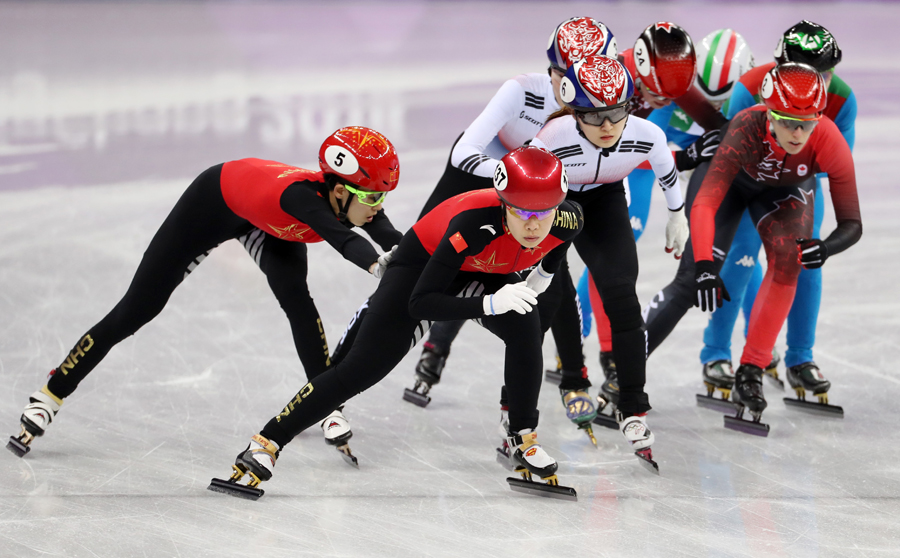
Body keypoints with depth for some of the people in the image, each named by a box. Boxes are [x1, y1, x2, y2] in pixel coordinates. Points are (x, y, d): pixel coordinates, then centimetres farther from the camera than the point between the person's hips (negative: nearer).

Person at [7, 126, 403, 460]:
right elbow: (343, 241, -64)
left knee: (296, 299, -22)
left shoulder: (360, 202, -29)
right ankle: (50, 396, 13)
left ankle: (326, 404, -9)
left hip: (271, 227, 5)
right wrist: (378, 265, -81)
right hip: (214, 204, -5)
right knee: (135, 310, 0)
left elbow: (393, 240, -35)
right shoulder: (302, 195, -48)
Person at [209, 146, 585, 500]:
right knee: (361, 367, -13)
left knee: (524, 327, -22)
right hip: (423, 264, -5)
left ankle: (522, 437, -1)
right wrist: (489, 303, -49)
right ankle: (266, 444, -10)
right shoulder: (474, 225, -43)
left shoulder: (567, 221, -28)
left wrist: (544, 274, -2)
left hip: (485, 273, 5)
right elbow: (420, 303, -40)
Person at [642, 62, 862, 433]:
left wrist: (825, 247, -52)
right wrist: (705, 266, -59)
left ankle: (750, 375, -13)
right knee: (693, 280, -10)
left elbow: (851, 224, -30)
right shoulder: (747, 128, -43)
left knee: (786, 259, -23)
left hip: (786, 190, 2)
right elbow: (705, 204, -46)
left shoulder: (829, 142, -37)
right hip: (730, 177, -2)